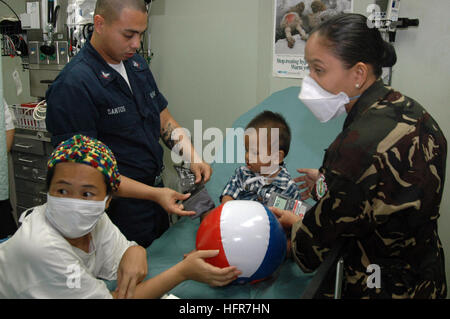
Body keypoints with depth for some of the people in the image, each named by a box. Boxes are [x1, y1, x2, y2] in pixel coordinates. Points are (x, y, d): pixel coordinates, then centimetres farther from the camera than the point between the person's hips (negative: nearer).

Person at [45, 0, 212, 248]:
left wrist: (194, 158, -4)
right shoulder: (73, 85, -21)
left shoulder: (136, 64, 6)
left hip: (156, 195, 8)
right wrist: (153, 194, -22)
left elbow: (165, 121, 13)